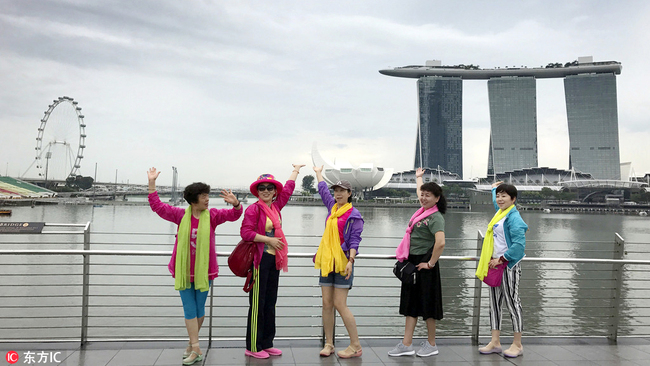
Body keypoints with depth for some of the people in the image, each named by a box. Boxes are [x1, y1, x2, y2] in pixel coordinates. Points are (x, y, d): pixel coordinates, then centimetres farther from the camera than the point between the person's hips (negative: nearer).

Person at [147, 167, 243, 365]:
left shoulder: (212, 215, -3)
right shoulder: (181, 215, -2)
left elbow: (233, 214, -12)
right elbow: (157, 206, 2)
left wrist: (235, 204, -34)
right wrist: (152, 183, -2)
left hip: (203, 270, 0)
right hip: (184, 270, 0)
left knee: (199, 308, 12)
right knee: (189, 310, 1)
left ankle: (192, 343, 31)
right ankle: (196, 349, 6)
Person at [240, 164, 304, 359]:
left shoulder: (276, 205, 11)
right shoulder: (253, 209, -9)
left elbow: (288, 188, 26)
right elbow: (246, 232, -18)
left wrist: (296, 169, 39)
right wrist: (269, 240, -18)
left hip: (274, 259, 8)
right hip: (260, 259, -8)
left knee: (270, 302, 12)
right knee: (257, 304, -2)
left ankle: (267, 343, 22)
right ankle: (253, 347, 7)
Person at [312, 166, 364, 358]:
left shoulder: (354, 215, -4)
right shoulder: (332, 207, 14)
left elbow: (354, 240, -11)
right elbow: (323, 189, 31)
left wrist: (351, 260, -23)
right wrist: (318, 172, 44)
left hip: (342, 262, -6)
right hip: (326, 261, 6)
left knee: (340, 305, -8)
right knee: (327, 304, 6)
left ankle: (356, 346, 2)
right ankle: (329, 344, 14)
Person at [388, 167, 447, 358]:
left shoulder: (435, 217, -15)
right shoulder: (422, 210, 10)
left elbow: (440, 243, -29)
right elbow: (420, 194, 33)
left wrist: (430, 263, -21)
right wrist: (419, 177, 46)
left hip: (424, 265, -9)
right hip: (412, 263, 9)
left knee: (426, 305, 3)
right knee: (411, 303, 8)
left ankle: (431, 344, 18)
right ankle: (407, 345, 12)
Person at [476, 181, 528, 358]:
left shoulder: (514, 217, -15)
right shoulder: (500, 212, 12)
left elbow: (519, 245, -21)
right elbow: (496, 202, 38)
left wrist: (501, 260, -18)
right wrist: (494, 188, 53)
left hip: (508, 265, -9)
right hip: (496, 264, 9)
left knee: (512, 302, -2)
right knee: (494, 302, 9)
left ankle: (517, 345, 8)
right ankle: (495, 342, 15)